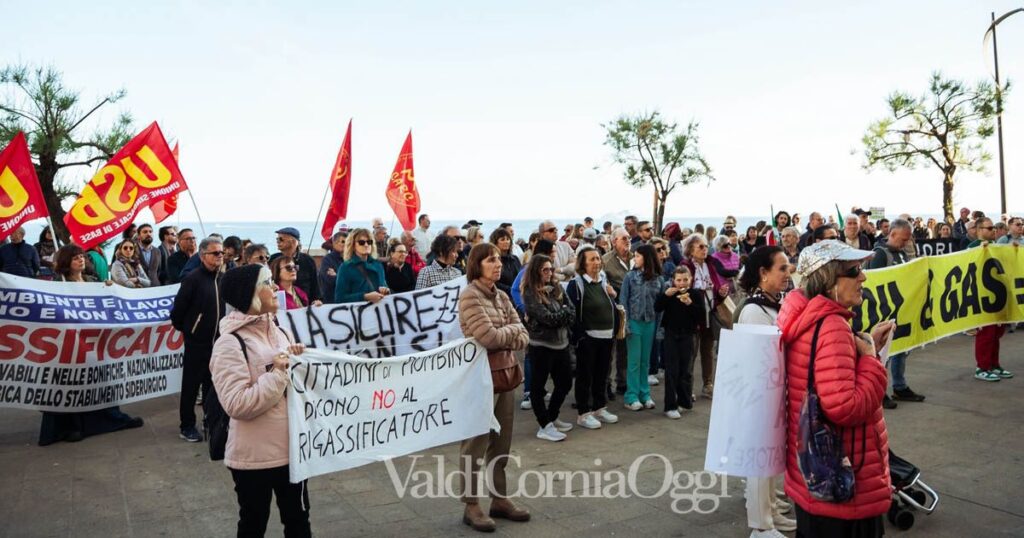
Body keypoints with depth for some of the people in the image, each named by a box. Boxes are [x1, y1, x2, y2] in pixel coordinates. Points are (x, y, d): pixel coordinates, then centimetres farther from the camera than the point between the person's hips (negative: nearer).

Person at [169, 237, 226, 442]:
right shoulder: (193, 278, -12)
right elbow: (178, 308, -10)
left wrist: (224, 329, 12)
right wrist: (184, 328, 2)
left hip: (218, 341, 5)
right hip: (197, 341, -5)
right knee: (191, 384, 5)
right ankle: (187, 426, 16)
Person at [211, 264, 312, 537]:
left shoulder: (280, 332, 5)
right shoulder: (230, 343, -15)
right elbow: (238, 405, -23)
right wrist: (278, 374, -22)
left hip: (292, 447, 6)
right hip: (254, 455, -6)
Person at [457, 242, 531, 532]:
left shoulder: (502, 297, 11)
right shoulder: (469, 296, -12)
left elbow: (523, 338, 6)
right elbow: (489, 337, -21)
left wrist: (502, 337, -12)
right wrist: (512, 329, -4)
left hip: (506, 373, 7)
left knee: (501, 442, 14)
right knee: (476, 443, 2)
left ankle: (500, 499, 26)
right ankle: (471, 506, 13)